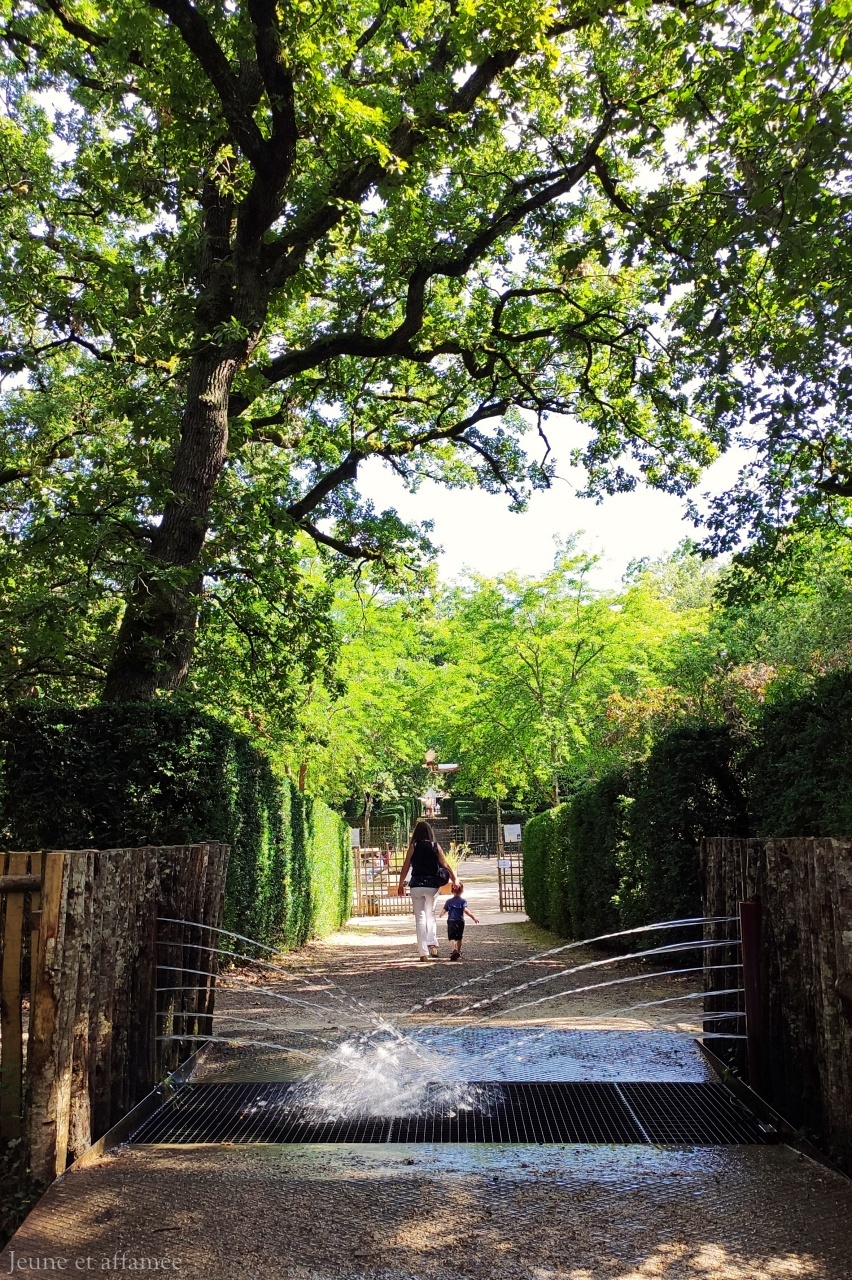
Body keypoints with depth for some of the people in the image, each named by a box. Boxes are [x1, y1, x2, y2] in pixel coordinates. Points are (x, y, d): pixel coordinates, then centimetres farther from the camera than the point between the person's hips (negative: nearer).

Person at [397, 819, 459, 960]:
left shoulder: (413, 847, -1)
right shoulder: (435, 846, 2)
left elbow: (405, 867, -1)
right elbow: (445, 865, 2)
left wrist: (401, 884, 8)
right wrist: (454, 880, 12)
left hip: (416, 885, -1)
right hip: (432, 885, 1)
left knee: (420, 917, 4)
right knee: (430, 914, 18)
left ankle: (423, 952, 1)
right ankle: (432, 943, 0)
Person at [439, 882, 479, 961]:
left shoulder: (449, 901, 4)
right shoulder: (463, 901, -1)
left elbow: (443, 911, 5)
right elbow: (465, 910, -17)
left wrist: (441, 915, 28)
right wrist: (473, 917, -16)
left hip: (451, 921, -1)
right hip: (460, 921, 1)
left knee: (452, 938, -9)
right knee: (459, 938, 18)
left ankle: (453, 951, -33)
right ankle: (458, 952, 29)